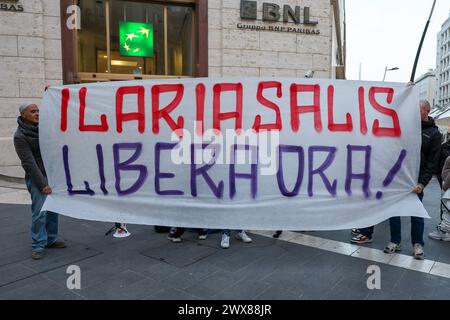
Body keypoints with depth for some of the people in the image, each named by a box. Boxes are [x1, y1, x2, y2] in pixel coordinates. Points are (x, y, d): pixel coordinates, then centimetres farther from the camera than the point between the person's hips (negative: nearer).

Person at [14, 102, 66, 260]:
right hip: (37, 177, -6)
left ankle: (50, 239, 23)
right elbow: (29, 163, -13)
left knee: (53, 210, 10)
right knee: (39, 212, -5)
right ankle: (38, 246, 7)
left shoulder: (43, 125, 6)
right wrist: (42, 184, -16)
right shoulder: (20, 136, -10)